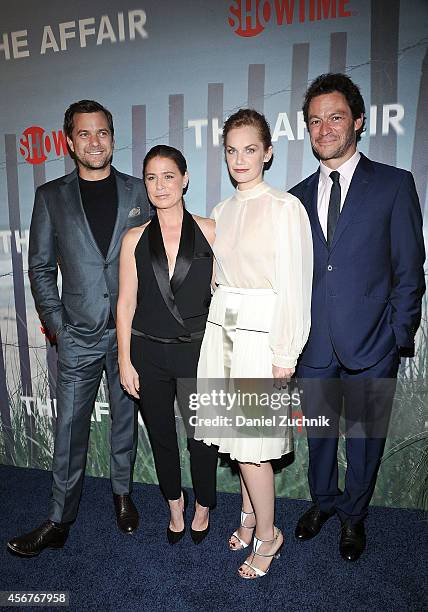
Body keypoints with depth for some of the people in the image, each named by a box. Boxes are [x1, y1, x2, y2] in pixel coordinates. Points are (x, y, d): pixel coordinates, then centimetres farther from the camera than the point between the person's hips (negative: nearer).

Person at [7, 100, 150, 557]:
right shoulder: (51, 197, 3)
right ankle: (60, 519, 25)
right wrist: (56, 324, -3)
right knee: (70, 427, 7)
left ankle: (122, 493, 37)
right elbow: (40, 266, 4)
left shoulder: (138, 191, 4)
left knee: (125, 417, 15)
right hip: (78, 335, 0)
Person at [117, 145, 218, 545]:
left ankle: (202, 507, 35)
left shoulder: (209, 231, -2)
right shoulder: (135, 239, 3)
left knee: (201, 436, 5)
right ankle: (175, 505, 42)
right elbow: (126, 302, 3)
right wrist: (125, 361, 1)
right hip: (148, 351, 2)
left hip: (196, 351, -2)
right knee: (161, 434, 16)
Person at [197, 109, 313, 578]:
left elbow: (294, 287, -11)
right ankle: (250, 516, 37)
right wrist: (222, 318, 11)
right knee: (237, 435, 15)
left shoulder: (285, 208, -8)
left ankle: (267, 534, 24)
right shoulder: (221, 211, 11)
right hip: (222, 328, 6)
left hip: (262, 333, -6)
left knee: (251, 442, 0)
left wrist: (284, 356, -13)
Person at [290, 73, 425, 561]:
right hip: (314, 343, 3)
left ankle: (353, 516, 38)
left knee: (364, 433, 13)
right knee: (318, 428, 18)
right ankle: (323, 501, 44)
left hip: (370, 342, -3)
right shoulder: (298, 196, 8)